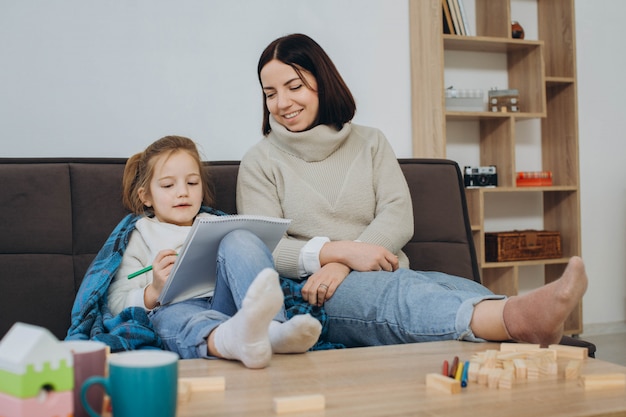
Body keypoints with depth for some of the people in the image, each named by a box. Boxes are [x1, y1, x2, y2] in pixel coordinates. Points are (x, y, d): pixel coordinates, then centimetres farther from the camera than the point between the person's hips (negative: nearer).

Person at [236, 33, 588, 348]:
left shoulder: (370, 143, 16)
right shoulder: (260, 161, 9)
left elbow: (399, 217, 1)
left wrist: (340, 266, -17)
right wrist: (341, 251, -20)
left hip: (390, 278, 4)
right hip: (313, 293, -3)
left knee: (457, 286, -31)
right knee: (394, 291, -37)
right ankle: (517, 318, -63)